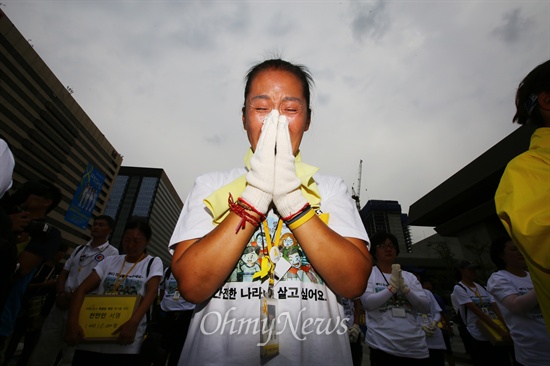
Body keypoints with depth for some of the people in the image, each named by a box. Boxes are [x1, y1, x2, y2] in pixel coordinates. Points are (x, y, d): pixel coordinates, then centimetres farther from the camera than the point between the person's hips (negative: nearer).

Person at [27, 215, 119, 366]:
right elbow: (63, 274, 14)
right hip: (61, 304, 5)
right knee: (41, 354, 13)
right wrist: (61, 294, -3)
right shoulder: (79, 249, 13)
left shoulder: (112, 253, -7)